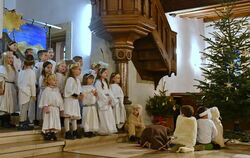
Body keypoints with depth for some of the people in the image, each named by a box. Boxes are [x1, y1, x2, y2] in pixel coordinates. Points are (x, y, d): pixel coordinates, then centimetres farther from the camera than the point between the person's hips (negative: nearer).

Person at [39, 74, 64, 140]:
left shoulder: (57, 90, 15)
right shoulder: (47, 89, -3)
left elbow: (60, 99, 18)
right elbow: (45, 99, -9)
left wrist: (61, 107, 14)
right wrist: (45, 107, -17)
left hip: (56, 108, 6)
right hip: (49, 108, -6)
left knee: (55, 121, 5)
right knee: (49, 121, -7)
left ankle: (52, 134, 10)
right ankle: (46, 133, -1)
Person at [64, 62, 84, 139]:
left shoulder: (77, 80, 15)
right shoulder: (70, 79, -13)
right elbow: (68, 90, -21)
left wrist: (80, 94, 2)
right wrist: (76, 95, -19)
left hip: (75, 100, 10)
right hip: (69, 99, -10)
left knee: (75, 116, 13)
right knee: (68, 116, -7)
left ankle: (75, 132, 21)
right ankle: (67, 133, -5)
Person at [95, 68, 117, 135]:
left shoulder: (106, 82, 17)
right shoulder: (98, 82, -9)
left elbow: (109, 91, 14)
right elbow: (100, 93, -15)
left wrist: (111, 99, -2)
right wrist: (107, 100, -14)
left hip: (108, 102, 8)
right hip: (102, 102, -8)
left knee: (109, 116, 6)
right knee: (103, 117, -5)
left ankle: (110, 129, 12)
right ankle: (103, 131, 2)